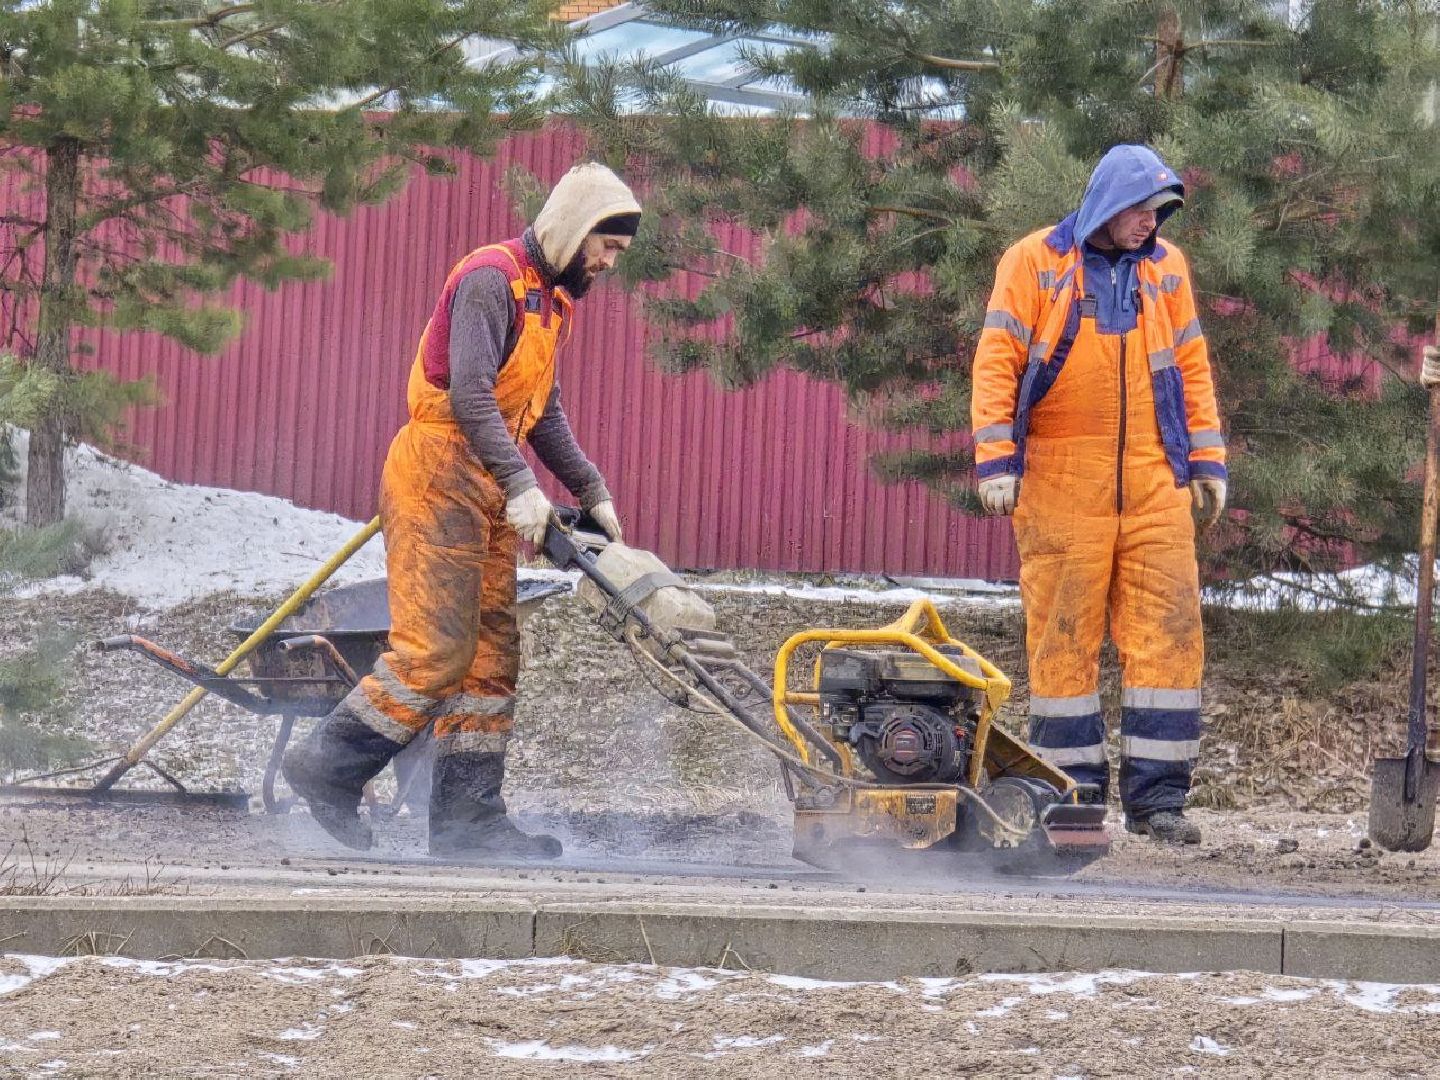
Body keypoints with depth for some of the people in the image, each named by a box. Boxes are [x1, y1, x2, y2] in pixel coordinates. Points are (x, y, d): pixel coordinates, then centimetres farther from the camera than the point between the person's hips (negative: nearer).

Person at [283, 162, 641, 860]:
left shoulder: (552, 300, 18)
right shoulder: (491, 278, -13)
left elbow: (543, 416, 25)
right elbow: (470, 393, -23)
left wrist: (592, 492, 16)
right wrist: (520, 486, -30)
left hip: (486, 490, 10)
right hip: (439, 475, -10)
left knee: (490, 657, 6)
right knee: (436, 649, -14)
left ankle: (467, 816, 7)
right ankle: (328, 765, -5)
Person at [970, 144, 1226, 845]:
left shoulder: (1166, 269, 13)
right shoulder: (1034, 263, 1)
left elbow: (1191, 368, 17)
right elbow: (996, 363, -2)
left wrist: (1207, 462, 11)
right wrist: (996, 461, -10)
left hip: (1154, 486, 3)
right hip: (1059, 487, -3)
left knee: (1168, 631, -4)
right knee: (1063, 637, -1)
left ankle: (1156, 796, -1)